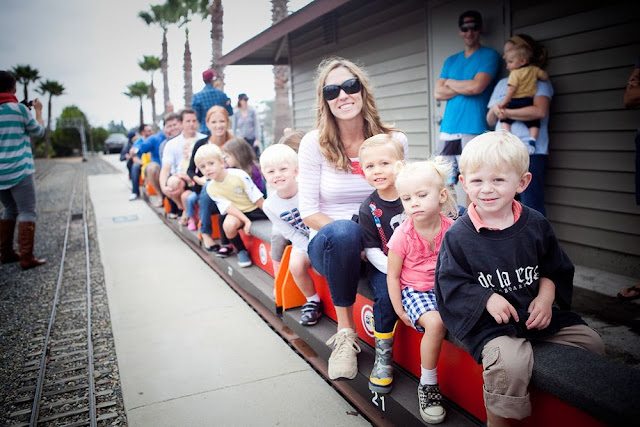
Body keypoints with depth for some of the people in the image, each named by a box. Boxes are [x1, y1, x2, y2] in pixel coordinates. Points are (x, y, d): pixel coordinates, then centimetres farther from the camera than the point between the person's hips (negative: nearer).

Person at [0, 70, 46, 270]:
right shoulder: (19, 108, -7)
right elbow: (39, 131, 6)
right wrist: (38, 110, 19)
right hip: (19, 171, -6)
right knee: (27, 212, -4)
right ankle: (26, 258, -9)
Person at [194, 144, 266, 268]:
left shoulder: (239, 175, -18)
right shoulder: (211, 188, -7)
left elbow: (257, 198, -13)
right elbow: (228, 207, -12)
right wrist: (246, 221, -23)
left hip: (255, 209, -2)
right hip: (236, 212, 2)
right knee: (228, 224, -32)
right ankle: (241, 251, -6)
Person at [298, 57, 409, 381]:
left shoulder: (394, 140, -1)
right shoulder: (315, 143, -5)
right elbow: (308, 211, -6)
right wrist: (349, 236, -20)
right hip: (329, 244, -1)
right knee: (342, 231, -37)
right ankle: (345, 333, -18)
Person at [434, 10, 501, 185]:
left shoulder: (489, 55, 4)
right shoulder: (451, 61, 20)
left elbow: (477, 86, -11)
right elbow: (438, 93, 7)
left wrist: (450, 82, 5)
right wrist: (466, 88, -5)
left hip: (474, 129, -5)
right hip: (448, 129, 5)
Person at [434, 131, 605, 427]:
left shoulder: (536, 224, 2)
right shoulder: (457, 236, -10)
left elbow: (555, 268, 10)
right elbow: (451, 283, -8)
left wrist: (546, 297, -7)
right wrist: (488, 298, -21)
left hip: (536, 313, 6)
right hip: (489, 323, -5)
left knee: (591, 342, 6)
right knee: (509, 363, -31)